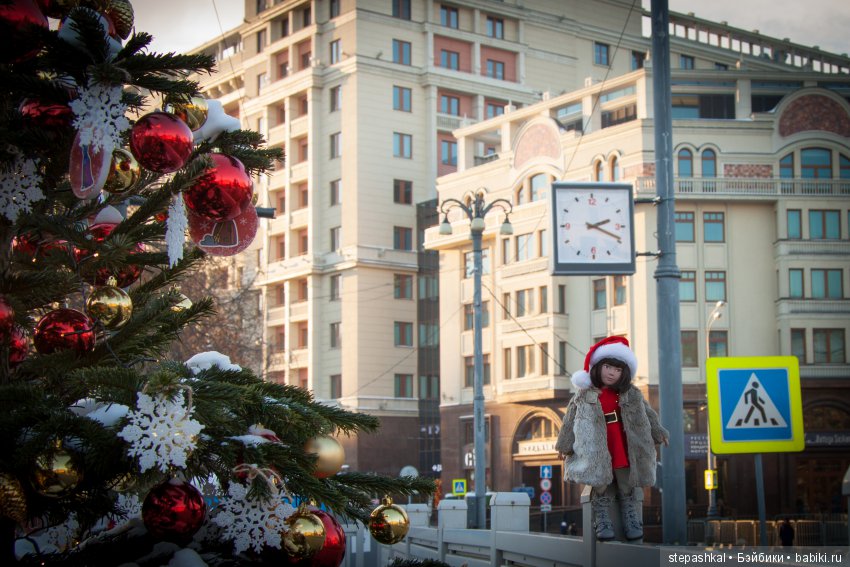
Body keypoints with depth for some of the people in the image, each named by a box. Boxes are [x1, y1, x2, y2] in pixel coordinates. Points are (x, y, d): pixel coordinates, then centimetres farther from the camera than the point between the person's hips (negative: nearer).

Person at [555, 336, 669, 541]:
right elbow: (570, 420, 4)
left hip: (623, 451, 2)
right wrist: (565, 445, 5)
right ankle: (602, 524, -1)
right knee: (600, 488, -8)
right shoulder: (584, 395, -1)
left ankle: (632, 523, 7)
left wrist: (658, 433, 15)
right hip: (597, 453, -2)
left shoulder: (631, 395, 6)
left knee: (626, 490, 1)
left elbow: (648, 414, 16)